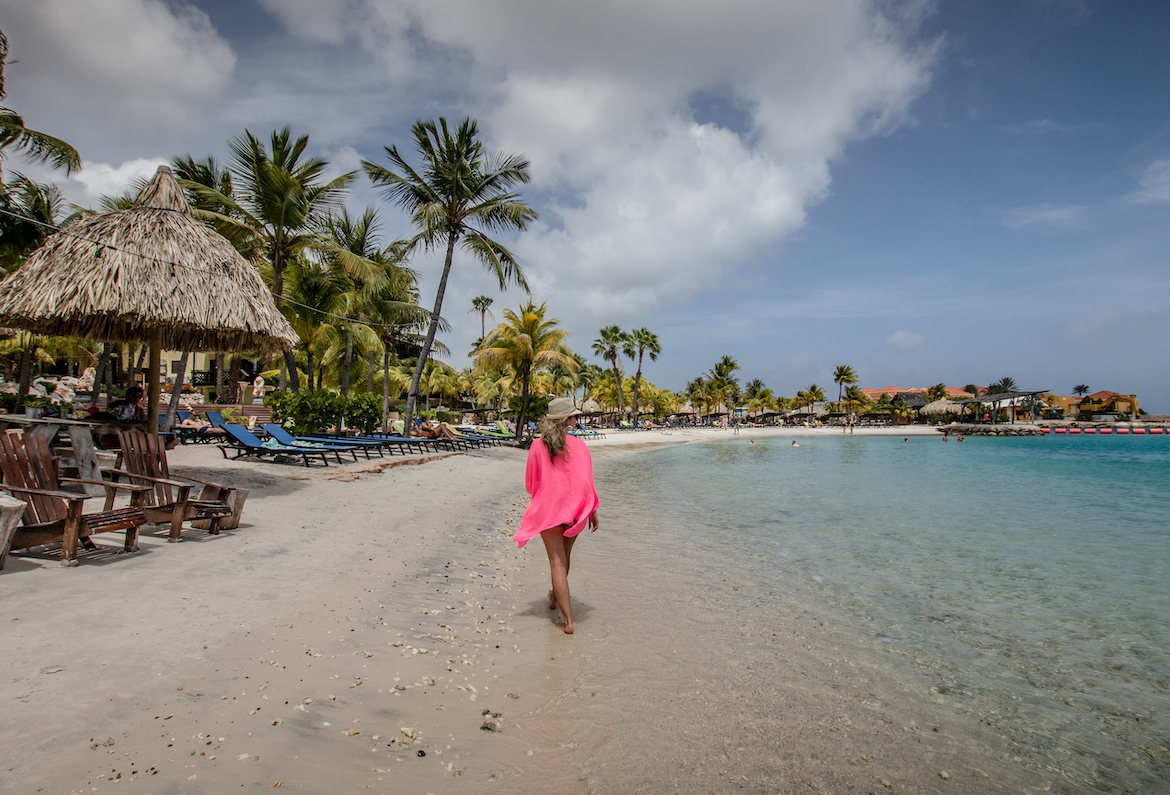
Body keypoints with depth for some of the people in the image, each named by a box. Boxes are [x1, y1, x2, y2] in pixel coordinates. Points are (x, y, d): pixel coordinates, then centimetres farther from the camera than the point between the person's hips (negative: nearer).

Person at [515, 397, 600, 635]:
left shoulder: (537, 446, -8)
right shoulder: (578, 445, -11)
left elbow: (530, 483, 2)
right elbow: (586, 481, -10)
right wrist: (593, 510, -1)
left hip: (548, 510, -1)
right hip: (575, 509, 1)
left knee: (557, 562, 2)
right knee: (564, 556, 23)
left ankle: (568, 621, -3)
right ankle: (555, 597, 47)